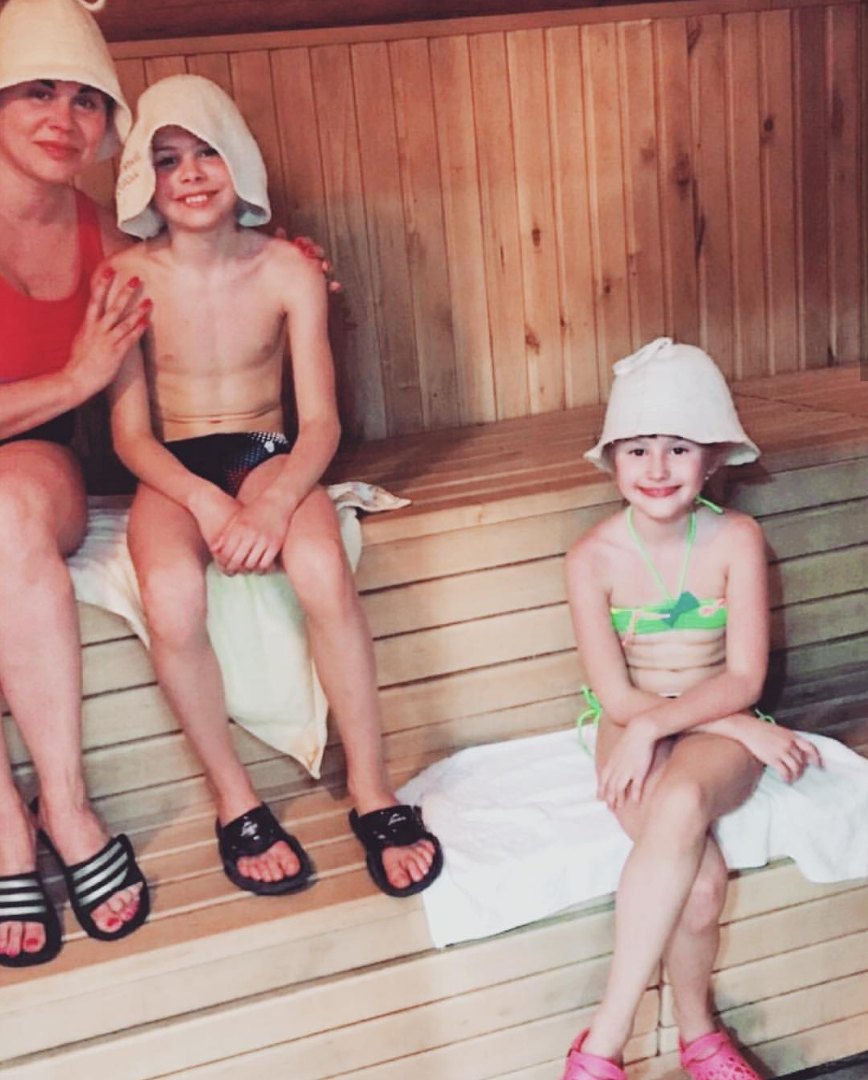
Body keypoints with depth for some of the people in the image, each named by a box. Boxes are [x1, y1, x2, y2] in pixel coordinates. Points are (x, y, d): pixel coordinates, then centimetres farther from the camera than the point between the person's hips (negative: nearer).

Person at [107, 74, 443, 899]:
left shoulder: (288, 270, -4)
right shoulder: (129, 277, -5)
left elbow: (321, 420, -7)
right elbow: (130, 433, -6)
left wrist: (276, 501, -27)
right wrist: (205, 501, -25)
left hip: (268, 455, 0)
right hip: (173, 470, 0)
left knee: (322, 566, -34)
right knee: (171, 594, -34)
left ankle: (370, 789, -17)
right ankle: (233, 800, -12)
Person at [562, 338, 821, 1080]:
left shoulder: (737, 540, -8)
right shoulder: (594, 558, -9)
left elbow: (744, 678, -11)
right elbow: (618, 696, -10)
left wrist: (656, 722, -25)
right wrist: (745, 730, -14)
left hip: (718, 726, 0)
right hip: (632, 729, 0)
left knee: (683, 803, -36)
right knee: (700, 881, -29)